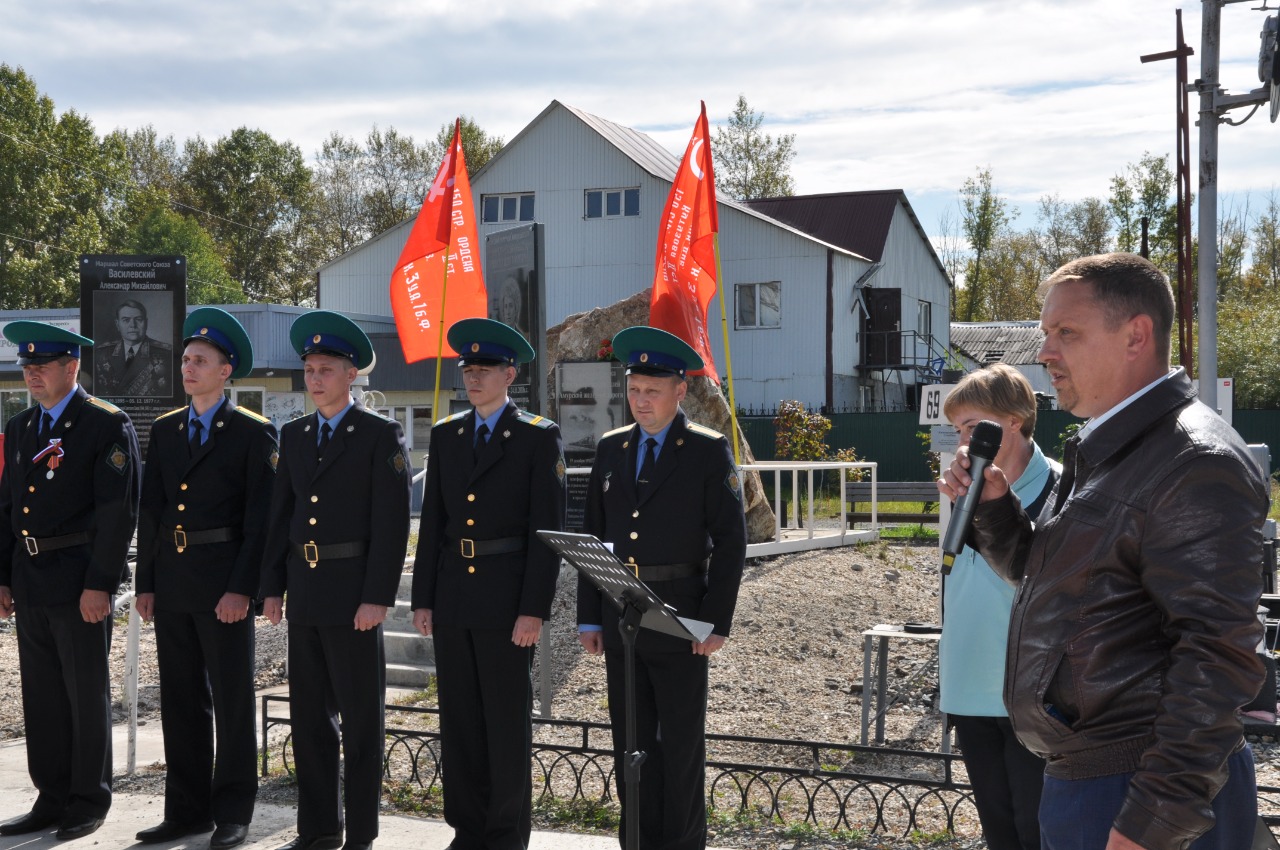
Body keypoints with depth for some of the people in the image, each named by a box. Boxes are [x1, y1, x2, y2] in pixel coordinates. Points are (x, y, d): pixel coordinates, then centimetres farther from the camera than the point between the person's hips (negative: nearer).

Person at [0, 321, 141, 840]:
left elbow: (119, 510, -13)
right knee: (42, 696, 12)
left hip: (79, 582, -7)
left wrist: (100, 583, -17)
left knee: (87, 695, 3)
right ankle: (52, 798, 23)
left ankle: (89, 802, 14)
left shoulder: (107, 425, -8)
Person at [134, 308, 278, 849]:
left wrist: (242, 588, -15)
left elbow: (261, 517, -9)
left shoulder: (253, 433, -4)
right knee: (181, 701, 11)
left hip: (224, 585, -6)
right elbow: (149, 512, 14)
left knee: (232, 701, 2)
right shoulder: (164, 430, 13)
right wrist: (146, 581, 8)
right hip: (171, 585, 6)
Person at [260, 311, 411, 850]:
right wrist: (273, 587, 7)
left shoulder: (381, 436, -6)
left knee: (361, 719, 2)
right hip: (304, 593, 6)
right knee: (309, 715, 12)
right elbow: (281, 517, 14)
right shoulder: (294, 436, 13)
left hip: (353, 595, -6)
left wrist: (378, 597, -16)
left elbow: (392, 522, -11)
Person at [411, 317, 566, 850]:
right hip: (453, 598, 5)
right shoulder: (445, 435, 11)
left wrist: (534, 608, -14)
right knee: (459, 719, 10)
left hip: (506, 600, -5)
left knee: (508, 720, 3)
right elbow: (432, 522, 12)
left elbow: (547, 528, -8)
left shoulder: (538, 437, -4)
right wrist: (423, 598, 7)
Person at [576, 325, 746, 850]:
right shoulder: (611, 448, 9)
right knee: (630, 739, 11)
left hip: (679, 618, -4)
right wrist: (589, 616, 6)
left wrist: (716, 622, -12)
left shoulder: (709, 451, -4)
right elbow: (595, 537, 11)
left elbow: (730, 541, -7)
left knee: (682, 742, 5)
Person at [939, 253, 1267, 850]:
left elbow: (1217, 655, -23)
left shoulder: (1197, 464, -17)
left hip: (1140, 796, -9)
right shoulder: (1099, 453, 14)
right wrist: (991, 505, 4)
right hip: (1077, 778, 9)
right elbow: (1043, 574, 23)